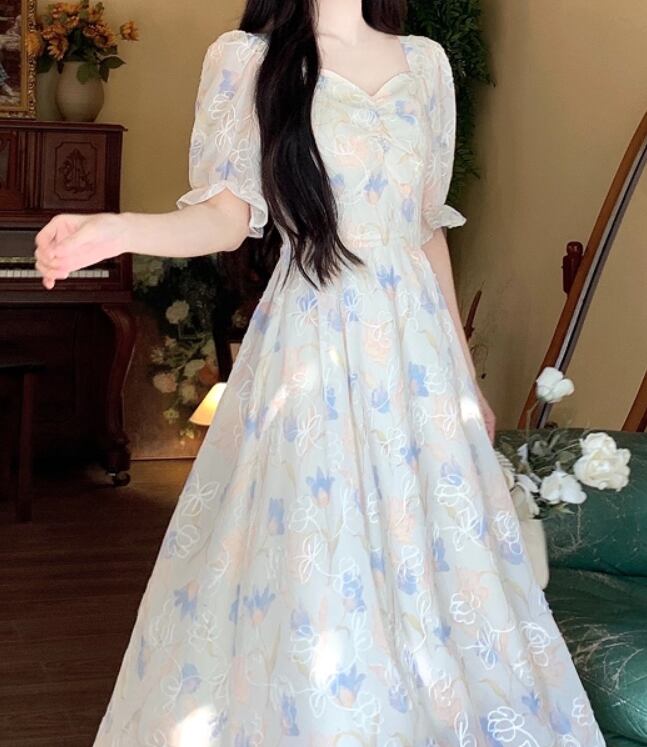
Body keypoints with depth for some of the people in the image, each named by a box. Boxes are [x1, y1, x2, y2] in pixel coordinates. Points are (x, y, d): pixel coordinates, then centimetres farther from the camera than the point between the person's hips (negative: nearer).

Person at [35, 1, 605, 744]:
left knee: (441, 564, 6)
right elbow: (228, 214, -6)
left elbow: (429, 229, 15)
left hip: (417, 346, 4)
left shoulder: (425, 62, 11)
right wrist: (116, 230, -26)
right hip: (311, 347, -4)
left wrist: (466, 373, 16)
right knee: (312, 589, -2)